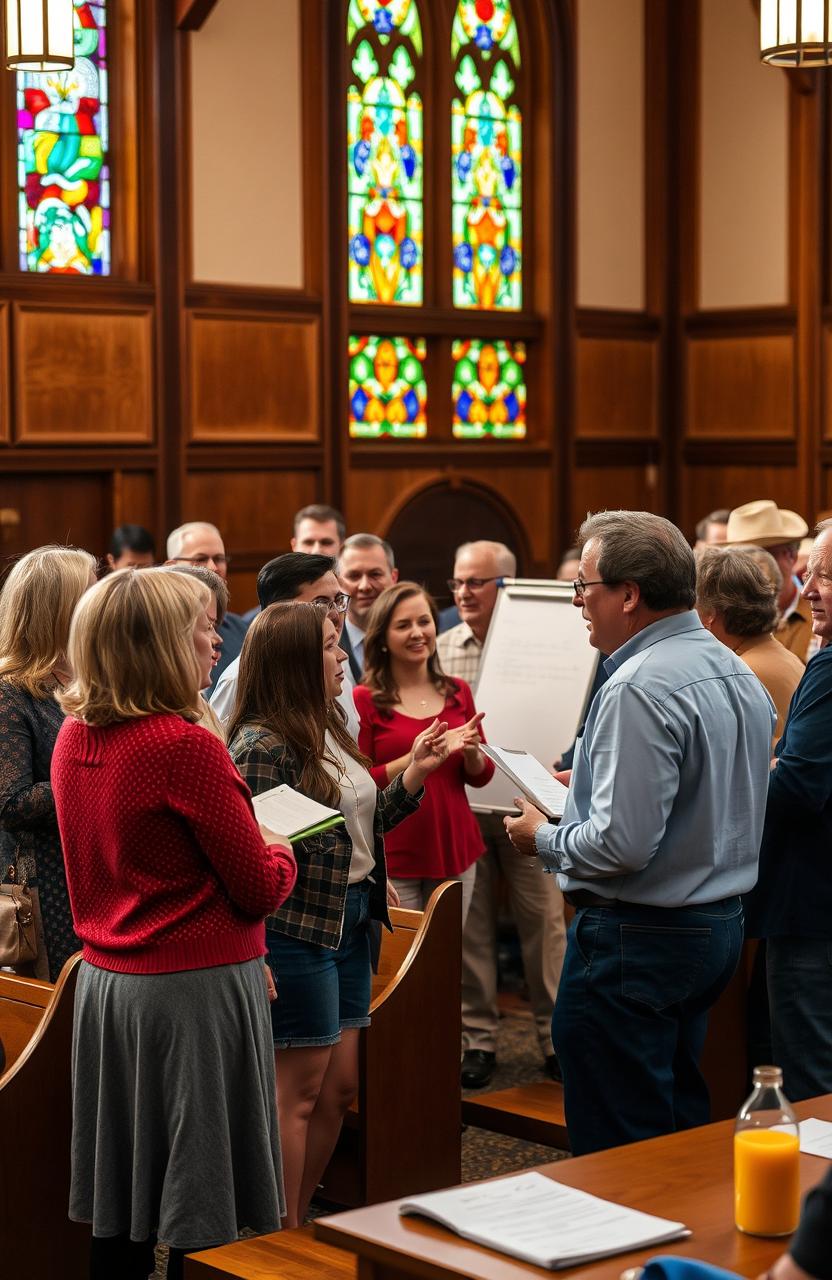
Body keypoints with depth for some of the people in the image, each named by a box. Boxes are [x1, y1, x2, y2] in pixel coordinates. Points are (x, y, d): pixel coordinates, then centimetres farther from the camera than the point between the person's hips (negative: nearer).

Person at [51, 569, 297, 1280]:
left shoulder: (73, 739, 4)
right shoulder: (187, 746, -19)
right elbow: (260, 889, -14)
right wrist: (280, 851, 8)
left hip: (105, 979, 7)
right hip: (196, 988, -7)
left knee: (120, 1218, 15)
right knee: (201, 1217, 3)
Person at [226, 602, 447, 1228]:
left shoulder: (328, 730, 11)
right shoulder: (263, 746, -17)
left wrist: (415, 773, 6)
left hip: (351, 919, 9)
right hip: (299, 927, -9)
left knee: (340, 1085, 13)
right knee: (301, 1091, 0)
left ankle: (296, 1226, 25)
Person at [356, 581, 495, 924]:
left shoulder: (458, 693, 9)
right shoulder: (364, 700, -4)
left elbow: (481, 776, 13)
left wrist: (471, 752, -9)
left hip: (455, 854, 4)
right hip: (393, 858, -4)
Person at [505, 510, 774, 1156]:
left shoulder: (639, 689, -23)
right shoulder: (736, 671, 8)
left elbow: (623, 843, -27)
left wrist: (543, 839, -9)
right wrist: (591, 784, 20)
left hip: (637, 939, -10)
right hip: (721, 925, 10)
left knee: (616, 1150, 1)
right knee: (681, 1122, 21)